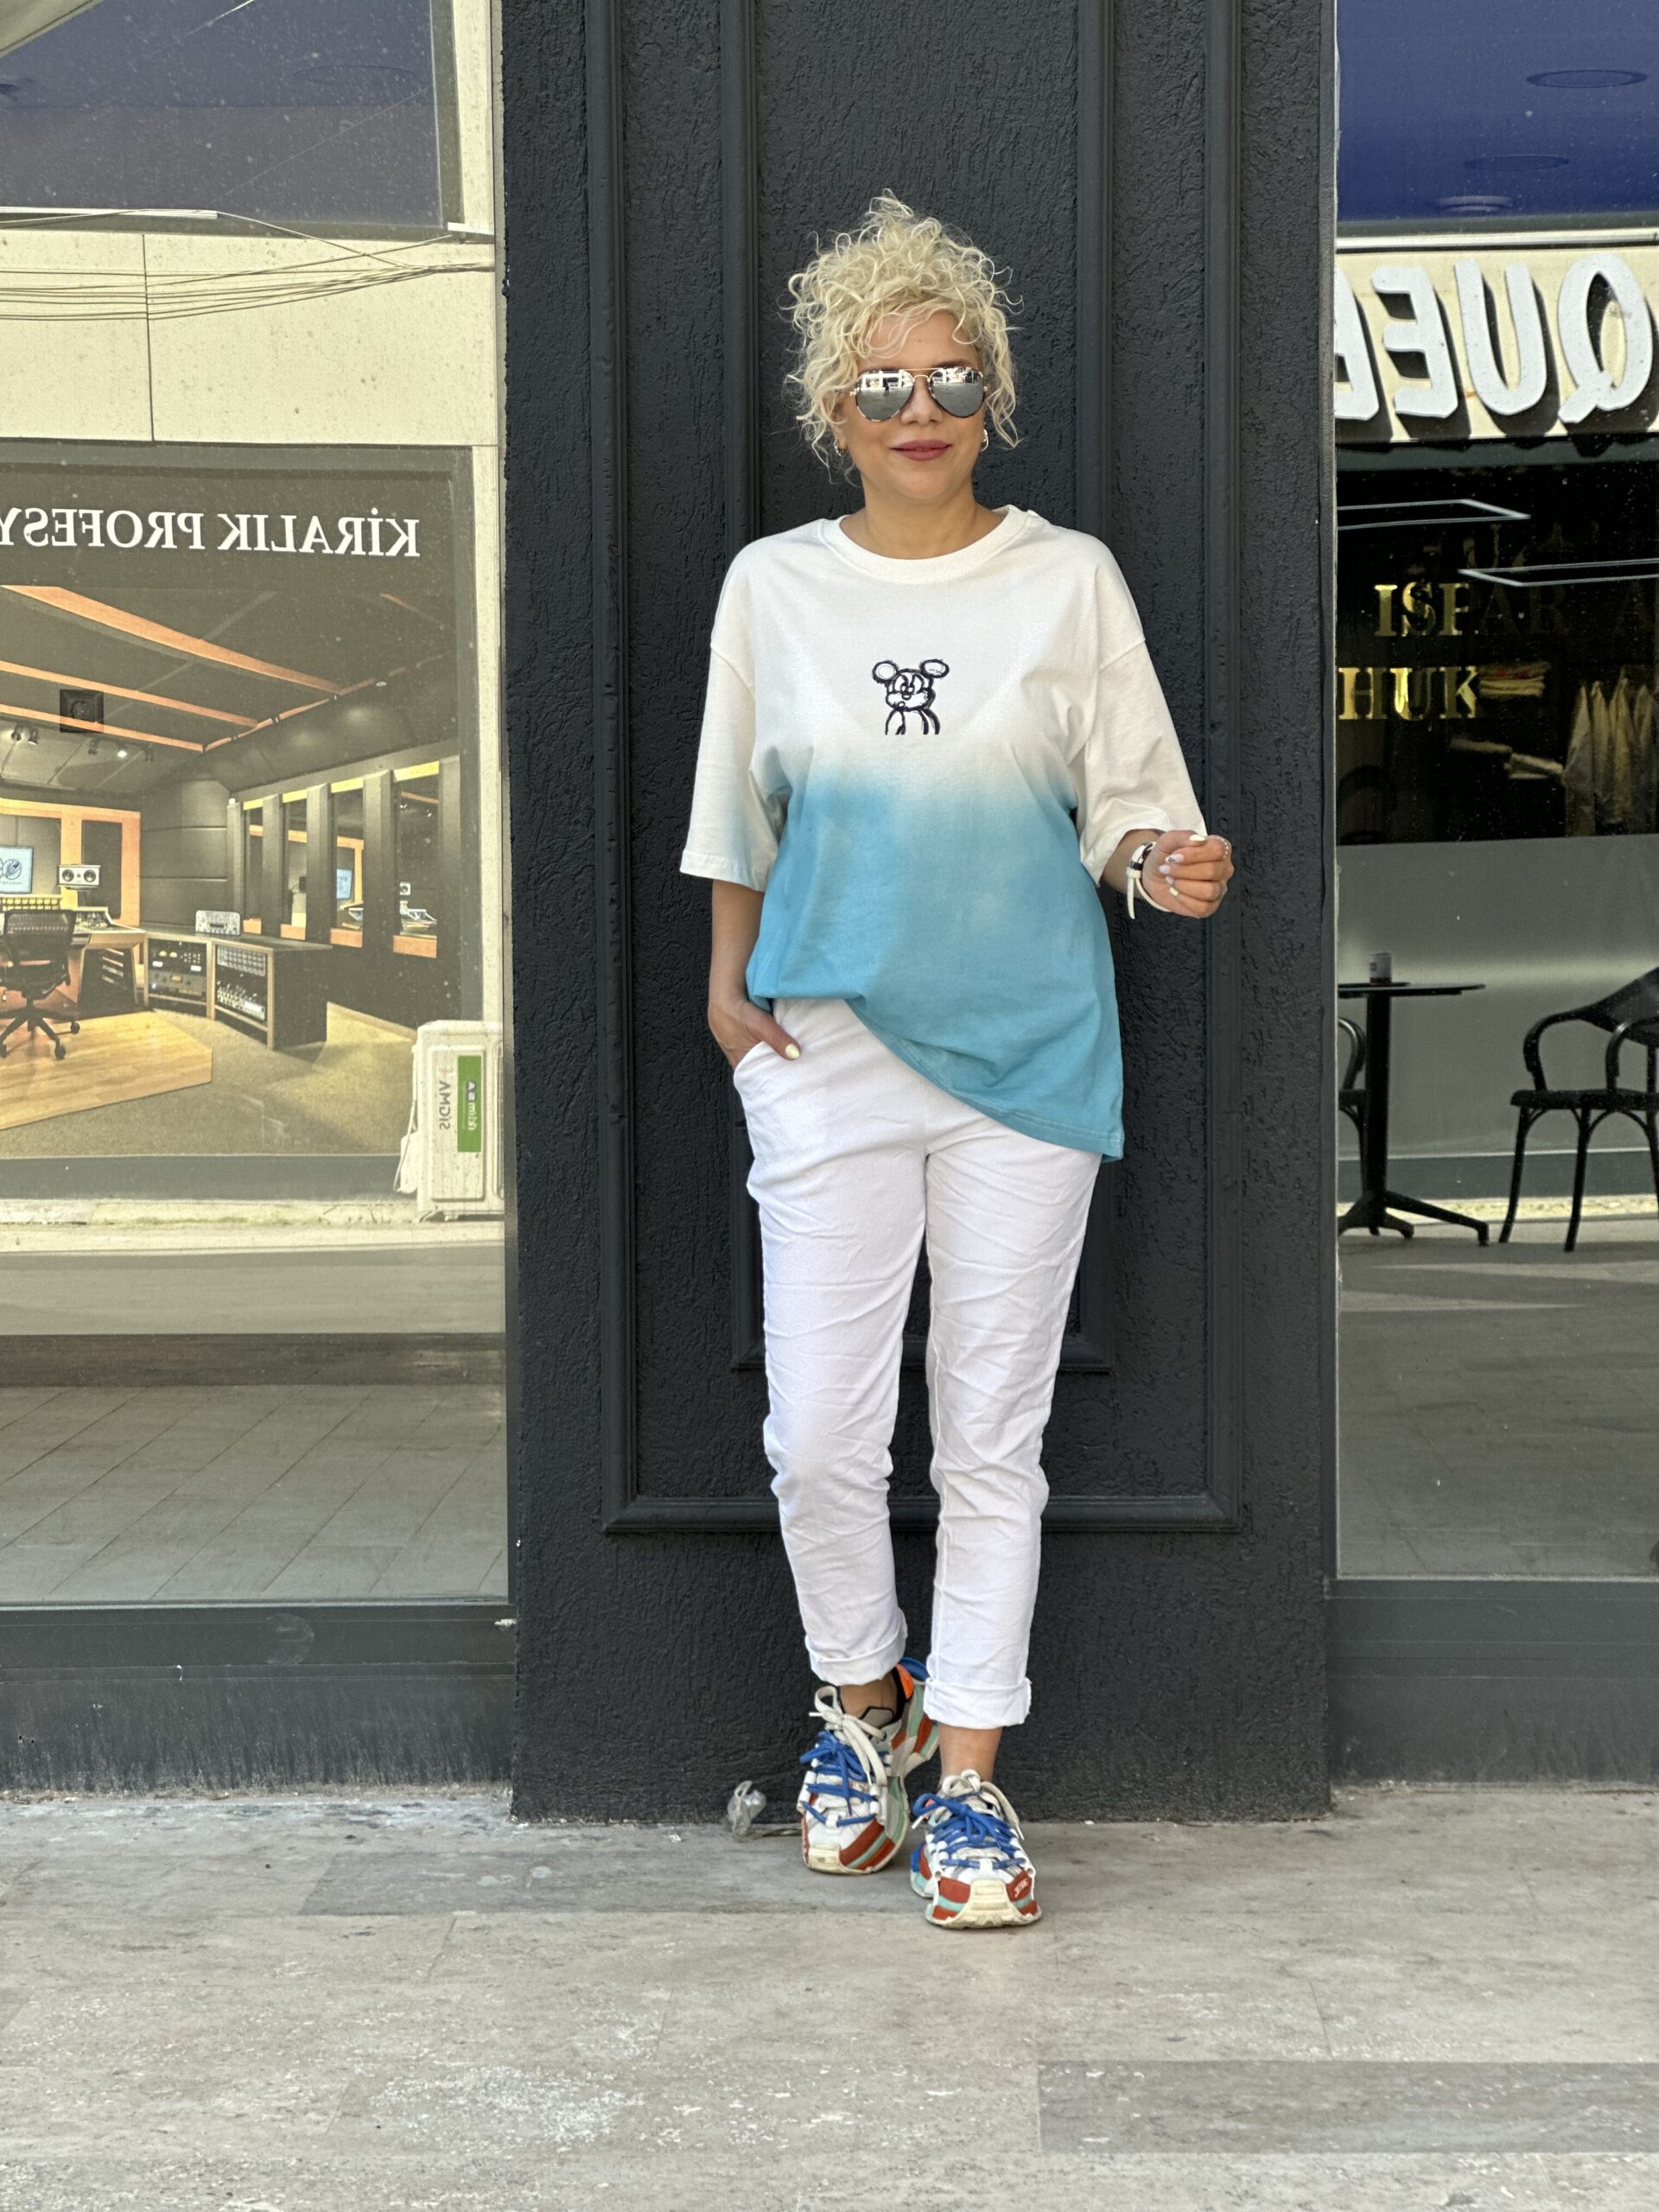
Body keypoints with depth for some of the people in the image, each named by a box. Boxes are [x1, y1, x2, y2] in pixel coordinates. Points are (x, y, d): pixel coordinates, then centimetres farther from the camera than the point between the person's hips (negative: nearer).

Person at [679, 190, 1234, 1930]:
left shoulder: (1070, 581, 1)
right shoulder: (774, 585, 5)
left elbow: (1126, 815, 3)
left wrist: (1167, 867, -18)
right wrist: (728, 986, 11)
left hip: (1030, 1056, -1)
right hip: (831, 1054, 1)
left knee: (993, 1433, 3)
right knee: (819, 1431, -1)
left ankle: (970, 1774, 14)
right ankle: (862, 1695, 26)